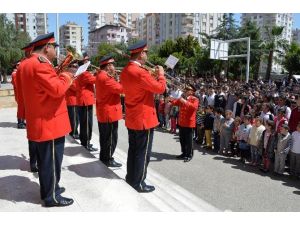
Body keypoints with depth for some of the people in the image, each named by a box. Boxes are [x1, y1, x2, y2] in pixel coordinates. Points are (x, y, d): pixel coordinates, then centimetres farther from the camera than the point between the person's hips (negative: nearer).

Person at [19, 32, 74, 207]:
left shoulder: (27, 64, 13)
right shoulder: (40, 65, -20)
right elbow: (57, 89, -26)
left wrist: (58, 76, 6)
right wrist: (66, 77, -9)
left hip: (39, 122, 10)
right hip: (50, 123, -10)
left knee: (44, 160, 20)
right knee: (52, 161, 2)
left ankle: (47, 189, 35)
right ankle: (52, 196, 16)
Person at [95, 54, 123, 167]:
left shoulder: (101, 75, 12)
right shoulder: (105, 77, -21)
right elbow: (120, 88, -23)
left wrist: (114, 77, 3)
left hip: (103, 111, 11)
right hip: (110, 112, -11)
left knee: (105, 136, 19)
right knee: (111, 137, 1)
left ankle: (104, 156, 31)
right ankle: (108, 159, 11)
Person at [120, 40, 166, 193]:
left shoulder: (125, 71, 7)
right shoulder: (140, 73, -23)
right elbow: (160, 88, -18)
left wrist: (152, 76, 13)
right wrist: (161, 74, -2)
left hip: (132, 118, 9)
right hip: (144, 119, -9)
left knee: (133, 149, 19)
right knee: (143, 152, 3)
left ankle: (131, 176, 32)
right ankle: (139, 182, 15)